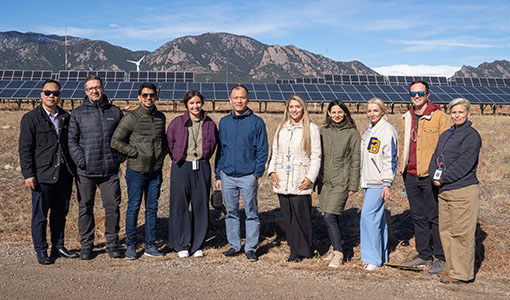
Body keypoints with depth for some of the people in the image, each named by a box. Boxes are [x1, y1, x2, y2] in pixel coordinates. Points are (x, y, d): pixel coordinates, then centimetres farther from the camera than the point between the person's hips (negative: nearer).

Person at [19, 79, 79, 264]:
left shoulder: (65, 117, 12)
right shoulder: (31, 118, -3)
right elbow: (25, 149, -5)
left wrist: (73, 169, 13)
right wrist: (28, 174, -12)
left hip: (63, 173, 5)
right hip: (42, 175, -5)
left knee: (60, 213, 13)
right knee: (40, 215, 3)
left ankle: (58, 247, 26)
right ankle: (41, 251, 15)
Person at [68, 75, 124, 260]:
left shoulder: (115, 111, 9)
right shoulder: (78, 113, 4)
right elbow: (72, 140, 2)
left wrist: (120, 158, 3)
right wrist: (80, 161, -9)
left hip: (110, 170, 1)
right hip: (85, 171, -1)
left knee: (113, 207, 2)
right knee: (85, 208, 6)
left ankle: (112, 244, 16)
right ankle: (86, 246, 17)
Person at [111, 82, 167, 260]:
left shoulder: (161, 117, 9)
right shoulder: (131, 117, -8)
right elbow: (115, 141, -9)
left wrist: (163, 152, 7)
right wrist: (135, 152, -12)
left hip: (156, 171, 5)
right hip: (136, 171, -4)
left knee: (152, 208, 9)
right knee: (133, 208, 2)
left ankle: (150, 246, 19)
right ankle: (131, 246, 14)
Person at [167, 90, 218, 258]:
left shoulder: (209, 124, 5)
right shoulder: (177, 123, 1)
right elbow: (170, 143, 10)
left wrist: (203, 158, 11)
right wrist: (178, 160, 10)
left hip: (202, 167, 2)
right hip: (181, 167, -1)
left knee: (201, 206, 4)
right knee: (180, 205, 1)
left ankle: (198, 245, 16)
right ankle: (182, 245, 13)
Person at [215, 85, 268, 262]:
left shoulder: (257, 122, -1)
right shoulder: (224, 122, 10)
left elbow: (262, 150, 0)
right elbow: (220, 149, 13)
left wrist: (257, 173, -10)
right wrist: (218, 175, 9)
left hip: (248, 176, -3)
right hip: (227, 176, 3)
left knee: (251, 213, 3)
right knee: (231, 212, 10)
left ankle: (251, 248, 13)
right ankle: (234, 245, 22)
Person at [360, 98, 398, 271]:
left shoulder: (387, 130, -11)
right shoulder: (369, 130, 16)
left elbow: (390, 159, -14)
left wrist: (387, 184, -18)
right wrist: (362, 179, 22)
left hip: (378, 182, -9)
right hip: (368, 181, 9)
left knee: (368, 216, -12)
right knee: (378, 217, 13)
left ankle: (373, 258, -6)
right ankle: (382, 255, 21)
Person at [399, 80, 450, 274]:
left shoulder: (439, 117, -6)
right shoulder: (407, 118, 13)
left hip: (430, 176, -6)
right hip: (411, 176, 6)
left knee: (435, 218, 0)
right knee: (418, 217, 14)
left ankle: (441, 258, 10)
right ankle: (424, 255, 25)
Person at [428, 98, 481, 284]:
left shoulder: (471, 135, -8)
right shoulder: (446, 135, 18)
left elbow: (464, 163, -16)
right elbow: (436, 157, 16)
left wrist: (443, 178, -14)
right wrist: (434, 175, -2)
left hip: (464, 192, -8)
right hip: (444, 192, 9)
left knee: (462, 233, -3)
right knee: (446, 231, 13)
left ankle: (462, 274, 5)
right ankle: (451, 268, 24)